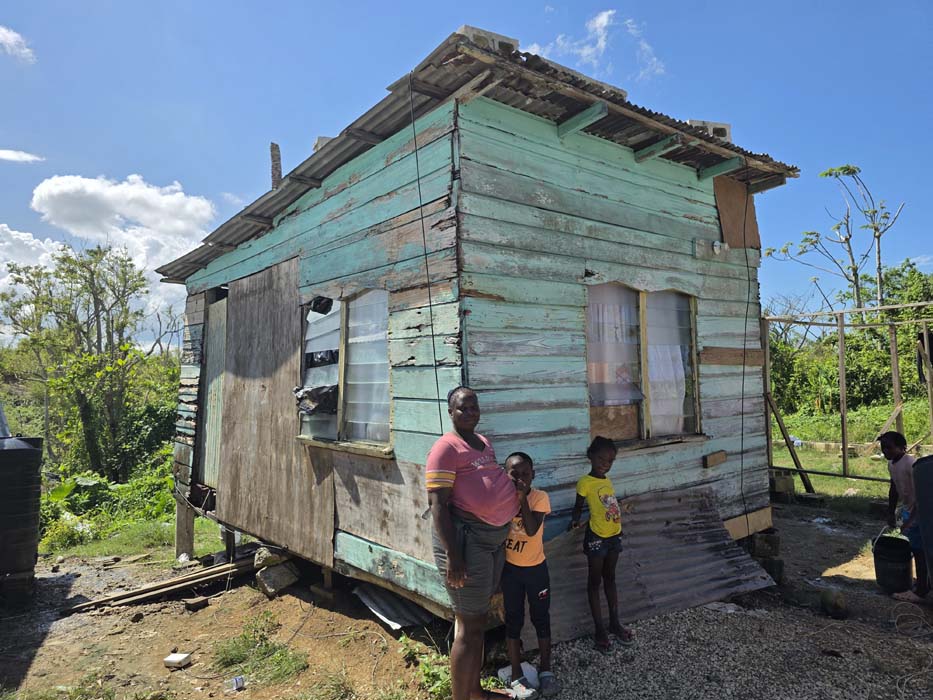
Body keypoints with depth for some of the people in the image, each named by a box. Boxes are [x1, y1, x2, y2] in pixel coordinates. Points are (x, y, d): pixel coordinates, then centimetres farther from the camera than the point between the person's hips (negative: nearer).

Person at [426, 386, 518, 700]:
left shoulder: (484, 442, 12)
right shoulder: (447, 447, -14)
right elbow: (438, 504, -19)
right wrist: (452, 554, -24)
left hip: (495, 537, 9)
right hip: (465, 537, -9)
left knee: (478, 620, 21)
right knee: (469, 626, 0)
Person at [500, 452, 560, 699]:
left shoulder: (540, 497, -15)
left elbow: (532, 530, -28)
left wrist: (522, 498, -32)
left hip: (536, 567, 0)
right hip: (510, 568, 1)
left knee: (541, 618, 12)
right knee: (514, 620, 9)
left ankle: (545, 670, 30)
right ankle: (516, 676, 22)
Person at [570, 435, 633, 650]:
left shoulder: (607, 481, 5)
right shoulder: (585, 482, -15)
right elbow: (578, 506, -11)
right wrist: (575, 519, -28)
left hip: (614, 536, 7)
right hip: (596, 538, -7)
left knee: (610, 578, 19)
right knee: (595, 581, 7)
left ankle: (615, 622, 31)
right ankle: (600, 628, 17)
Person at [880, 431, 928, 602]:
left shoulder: (911, 464, -26)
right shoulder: (891, 464, 1)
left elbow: (920, 495, -25)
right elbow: (894, 489, 14)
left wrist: (910, 521, -24)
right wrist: (891, 513, 17)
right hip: (907, 510, 9)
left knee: (919, 550, -2)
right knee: (916, 548, 17)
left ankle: (920, 591, 8)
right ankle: (924, 584, 31)